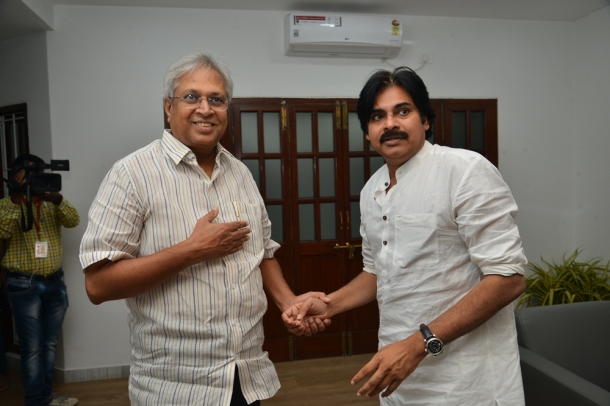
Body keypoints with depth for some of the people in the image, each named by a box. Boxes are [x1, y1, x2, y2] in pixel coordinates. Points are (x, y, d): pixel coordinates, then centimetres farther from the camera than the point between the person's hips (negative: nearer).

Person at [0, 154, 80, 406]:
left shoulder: (52, 203, 8)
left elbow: (73, 221, -10)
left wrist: (58, 199, -28)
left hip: (55, 282, 4)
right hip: (24, 285, -3)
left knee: (50, 344, 13)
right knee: (32, 347, 1)